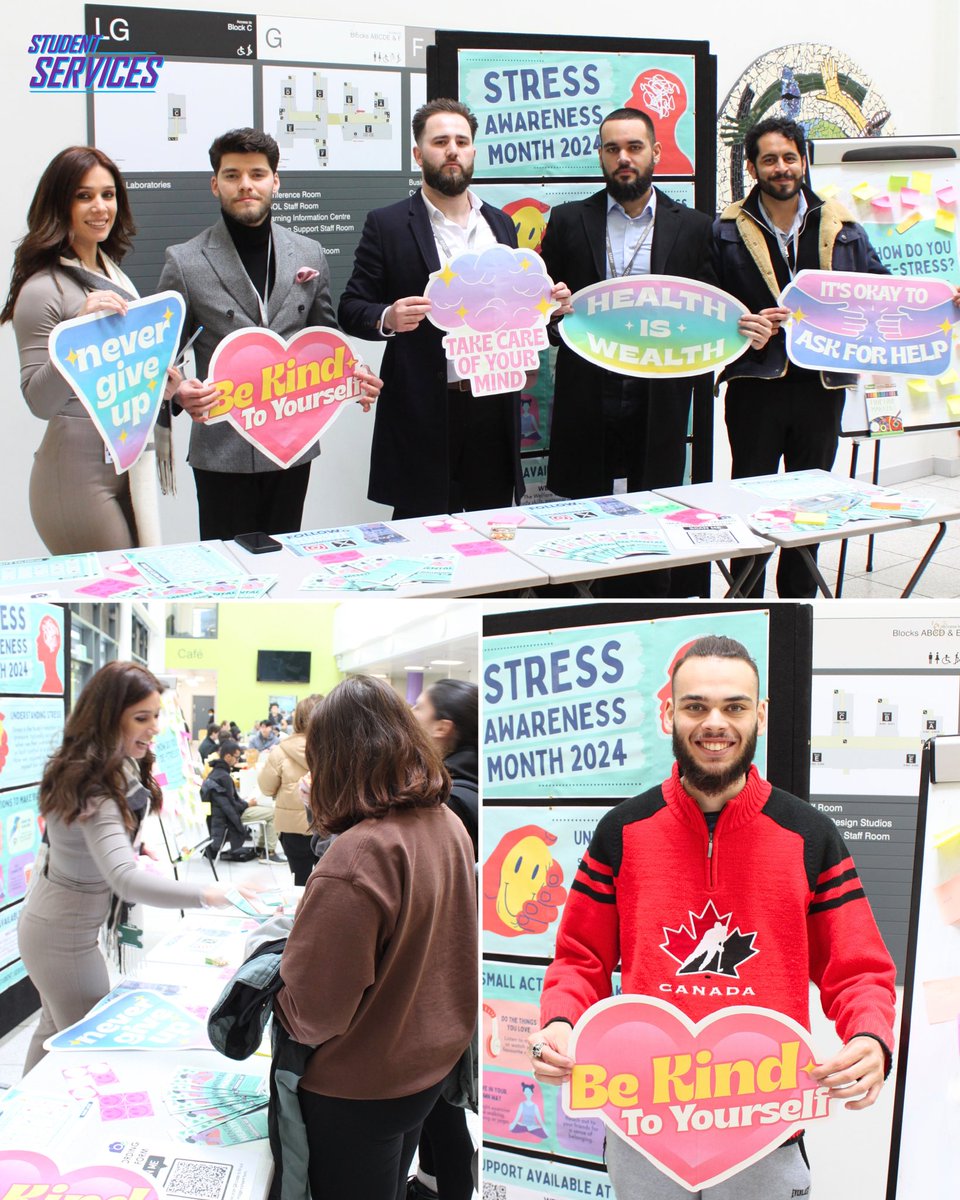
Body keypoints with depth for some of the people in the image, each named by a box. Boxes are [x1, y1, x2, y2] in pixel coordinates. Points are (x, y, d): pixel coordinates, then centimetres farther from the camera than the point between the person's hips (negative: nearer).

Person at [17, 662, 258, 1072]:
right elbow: (125, 880, -45)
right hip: (63, 936, -10)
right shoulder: (94, 789, -31)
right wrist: (209, 894, -54)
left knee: (56, 1030, 22)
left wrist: (135, 846, 3)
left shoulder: (116, 768, 0)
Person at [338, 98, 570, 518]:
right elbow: (351, 309, -1)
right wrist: (388, 318, -22)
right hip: (424, 410, -4)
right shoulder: (387, 225, 0)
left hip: (493, 405, 4)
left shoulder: (500, 224, 15)